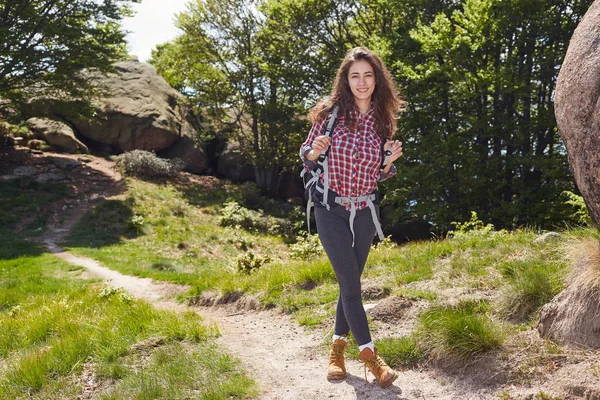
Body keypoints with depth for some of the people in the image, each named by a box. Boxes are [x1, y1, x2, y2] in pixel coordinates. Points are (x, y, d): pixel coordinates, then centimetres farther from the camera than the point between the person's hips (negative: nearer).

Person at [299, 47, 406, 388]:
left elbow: (378, 175, 8)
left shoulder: (383, 120, 0)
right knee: (350, 283, -4)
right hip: (331, 209, -3)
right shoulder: (331, 112, -9)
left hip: (365, 209, 4)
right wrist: (315, 152, -23)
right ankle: (370, 355, 10)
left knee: (352, 281, 11)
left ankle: (338, 347, 27)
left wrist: (390, 161, -12)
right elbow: (307, 156, -1)